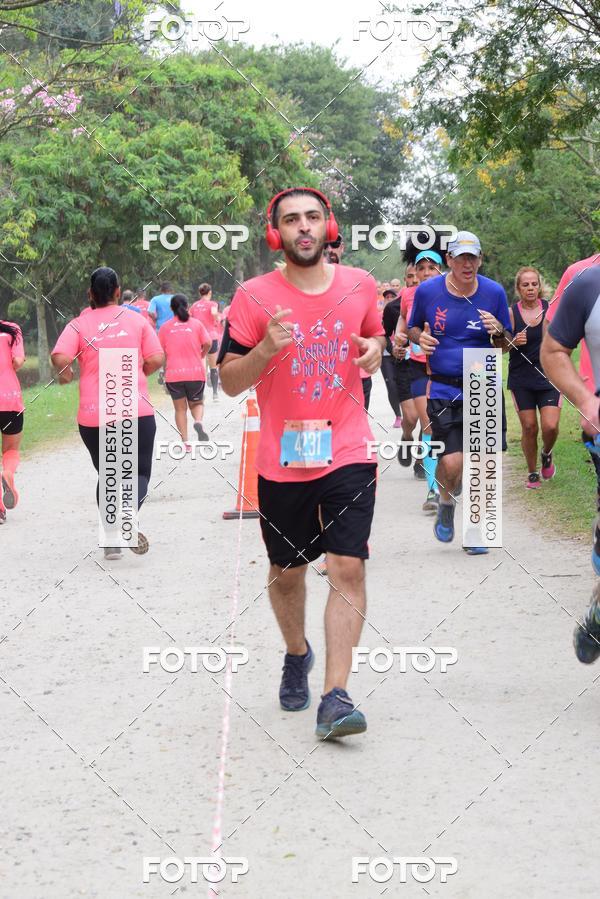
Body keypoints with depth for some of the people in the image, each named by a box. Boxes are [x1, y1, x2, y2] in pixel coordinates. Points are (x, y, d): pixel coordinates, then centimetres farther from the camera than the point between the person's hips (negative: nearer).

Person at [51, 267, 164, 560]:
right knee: (140, 472, 6)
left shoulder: (79, 325, 1)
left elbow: (60, 358, -14)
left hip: (93, 417, 1)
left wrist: (66, 374, 7)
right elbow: (156, 360, -2)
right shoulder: (137, 321, 3)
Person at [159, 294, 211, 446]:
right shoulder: (196, 324, 3)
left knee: (180, 408, 10)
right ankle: (198, 422, -16)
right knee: (197, 403, 16)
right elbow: (207, 343, -5)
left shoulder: (165, 327, 3)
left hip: (173, 373, 0)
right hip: (196, 372, 0)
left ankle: (185, 441, 0)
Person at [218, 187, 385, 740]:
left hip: (347, 453, 0)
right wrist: (266, 348, -21)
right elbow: (230, 382, -2)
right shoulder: (255, 297, -4)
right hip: (282, 459, 0)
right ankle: (297, 654, 42)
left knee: (348, 569, -11)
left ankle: (336, 696, -11)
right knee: (287, 571, 13)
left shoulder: (360, 285, 4)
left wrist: (375, 350, -1)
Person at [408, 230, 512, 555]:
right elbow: (412, 328, 13)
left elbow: (506, 345, 9)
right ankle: (446, 504, 22)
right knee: (451, 463, -12)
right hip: (443, 390, -1)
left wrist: (498, 332, -14)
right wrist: (421, 338, -10)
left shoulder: (494, 292, 0)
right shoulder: (427, 290, -3)